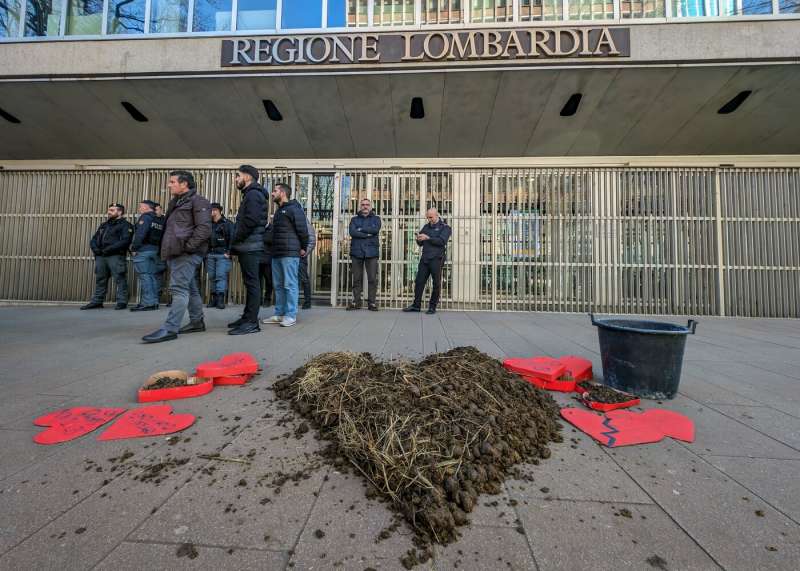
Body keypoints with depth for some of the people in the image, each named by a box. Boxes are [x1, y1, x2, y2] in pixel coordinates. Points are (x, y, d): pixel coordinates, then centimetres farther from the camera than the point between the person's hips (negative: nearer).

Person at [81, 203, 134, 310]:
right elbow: (93, 239, 22)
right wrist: (95, 249, 1)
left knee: (120, 279, -8)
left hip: (116, 256, -8)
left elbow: (125, 241, -14)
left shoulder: (125, 225, 0)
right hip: (100, 256, 8)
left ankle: (122, 302, -4)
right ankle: (97, 301, 16)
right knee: (100, 279, 10)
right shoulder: (104, 225, 24)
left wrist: (108, 249, -17)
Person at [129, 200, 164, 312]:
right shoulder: (160, 220, 16)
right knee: (152, 276, 9)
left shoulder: (145, 217, -6)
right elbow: (161, 236, 12)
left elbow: (140, 234, -16)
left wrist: (134, 248, -11)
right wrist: (157, 250, 10)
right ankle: (154, 302, 10)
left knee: (144, 276, -6)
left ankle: (147, 303, -8)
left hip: (143, 250, -7)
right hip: (155, 250, 8)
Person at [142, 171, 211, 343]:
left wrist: (187, 247, -19)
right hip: (176, 253, 10)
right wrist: (166, 250, 16)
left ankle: (170, 329, -13)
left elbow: (204, 228, -16)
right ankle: (197, 322, 19)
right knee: (190, 289, 12)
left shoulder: (197, 201, -4)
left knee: (179, 288, -13)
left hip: (186, 254, -10)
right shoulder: (176, 203, 25)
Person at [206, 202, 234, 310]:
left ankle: (220, 299, -11)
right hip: (210, 254, 6)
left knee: (221, 276, -10)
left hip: (222, 254, -5)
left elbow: (232, 239, -6)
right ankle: (213, 298, 13)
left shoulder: (228, 223, 1)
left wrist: (228, 252, -13)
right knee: (212, 277, 7)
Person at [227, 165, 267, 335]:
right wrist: (236, 245, 14)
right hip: (248, 247, 10)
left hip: (250, 247, -10)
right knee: (250, 283, 12)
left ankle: (251, 322, -5)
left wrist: (234, 242, -11)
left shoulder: (253, 194, -8)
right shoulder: (250, 194, 23)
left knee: (252, 283, -8)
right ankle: (247, 317, 20)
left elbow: (250, 222, -20)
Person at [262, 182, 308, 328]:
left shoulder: (294, 208, -7)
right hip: (276, 254, 10)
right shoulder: (279, 211, 22)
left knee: (290, 285, -6)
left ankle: (291, 315, 0)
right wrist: (274, 249, 19)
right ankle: (279, 314, 18)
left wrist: (303, 248, -7)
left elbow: (303, 230, -12)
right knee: (278, 285, 11)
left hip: (290, 254, -9)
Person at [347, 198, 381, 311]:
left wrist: (361, 229, -2)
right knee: (357, 278, 2)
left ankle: (371, 302, 2)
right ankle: (356, 301, 9)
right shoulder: (354, 219, 17)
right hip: (356, 252, 1)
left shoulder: (376, 219, 15)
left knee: (372, 278, -5)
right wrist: (367, 235, -7)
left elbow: (375, 230, -7)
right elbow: (352, 232, -2)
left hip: (371, 252, -1)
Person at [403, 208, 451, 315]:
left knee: (436, 284, 1)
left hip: (436, 259, -5)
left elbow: (442, 241, -14)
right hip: (424, 258, 5)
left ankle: (432, 306, 11)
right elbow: (420, 243, 19)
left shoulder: (445, 227, 4)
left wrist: (428, 238, -16)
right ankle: (416, 305, 11)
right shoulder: (426, 227, 19)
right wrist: (419, 239, -3)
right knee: (419, 281, 2)